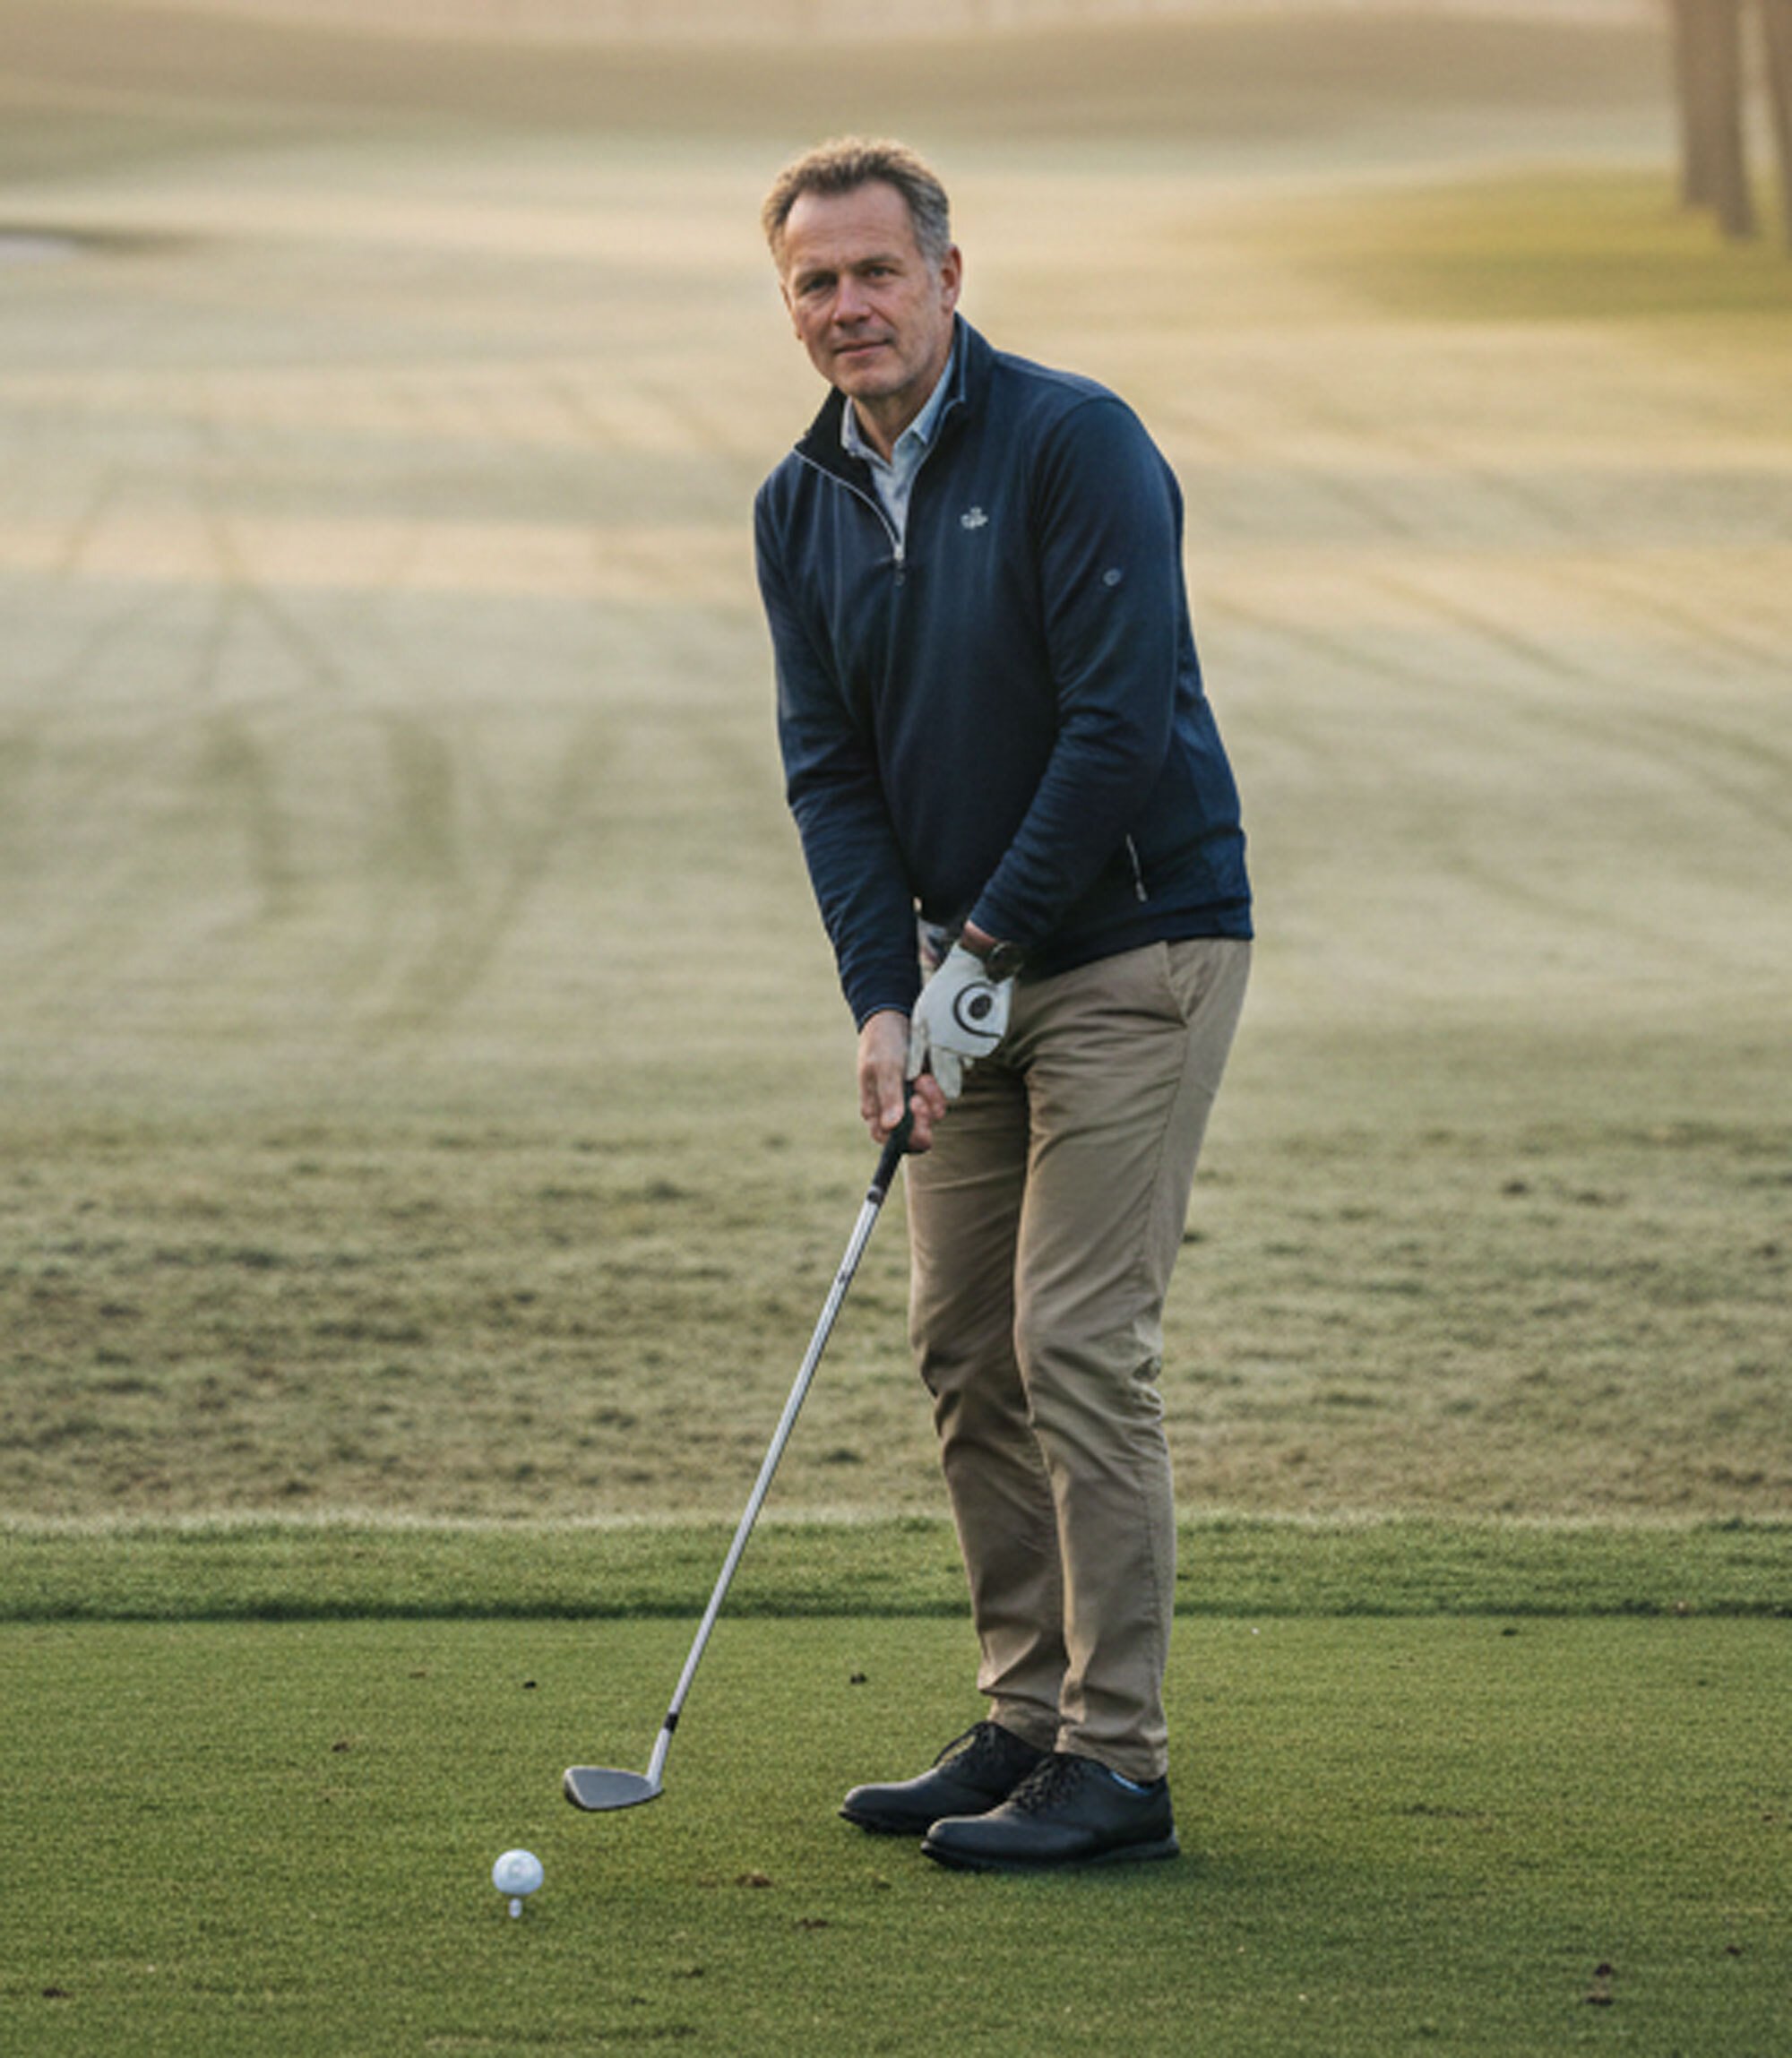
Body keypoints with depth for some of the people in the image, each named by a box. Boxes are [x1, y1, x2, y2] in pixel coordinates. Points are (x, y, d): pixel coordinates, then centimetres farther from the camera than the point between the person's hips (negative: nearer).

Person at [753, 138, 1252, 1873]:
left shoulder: (1074, 444, -15)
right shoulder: (801, 507, 7)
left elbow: (1121, 723, -19)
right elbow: (828, 766, 4)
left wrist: (985, 950, -17)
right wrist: (883, 994, -9)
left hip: (1132, 947, -7)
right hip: (965, 967, 7)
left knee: (1077, 1345, -11)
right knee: (961, 1344, 7)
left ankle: (1117, 1764, -7)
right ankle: (1027, 1716, 17)